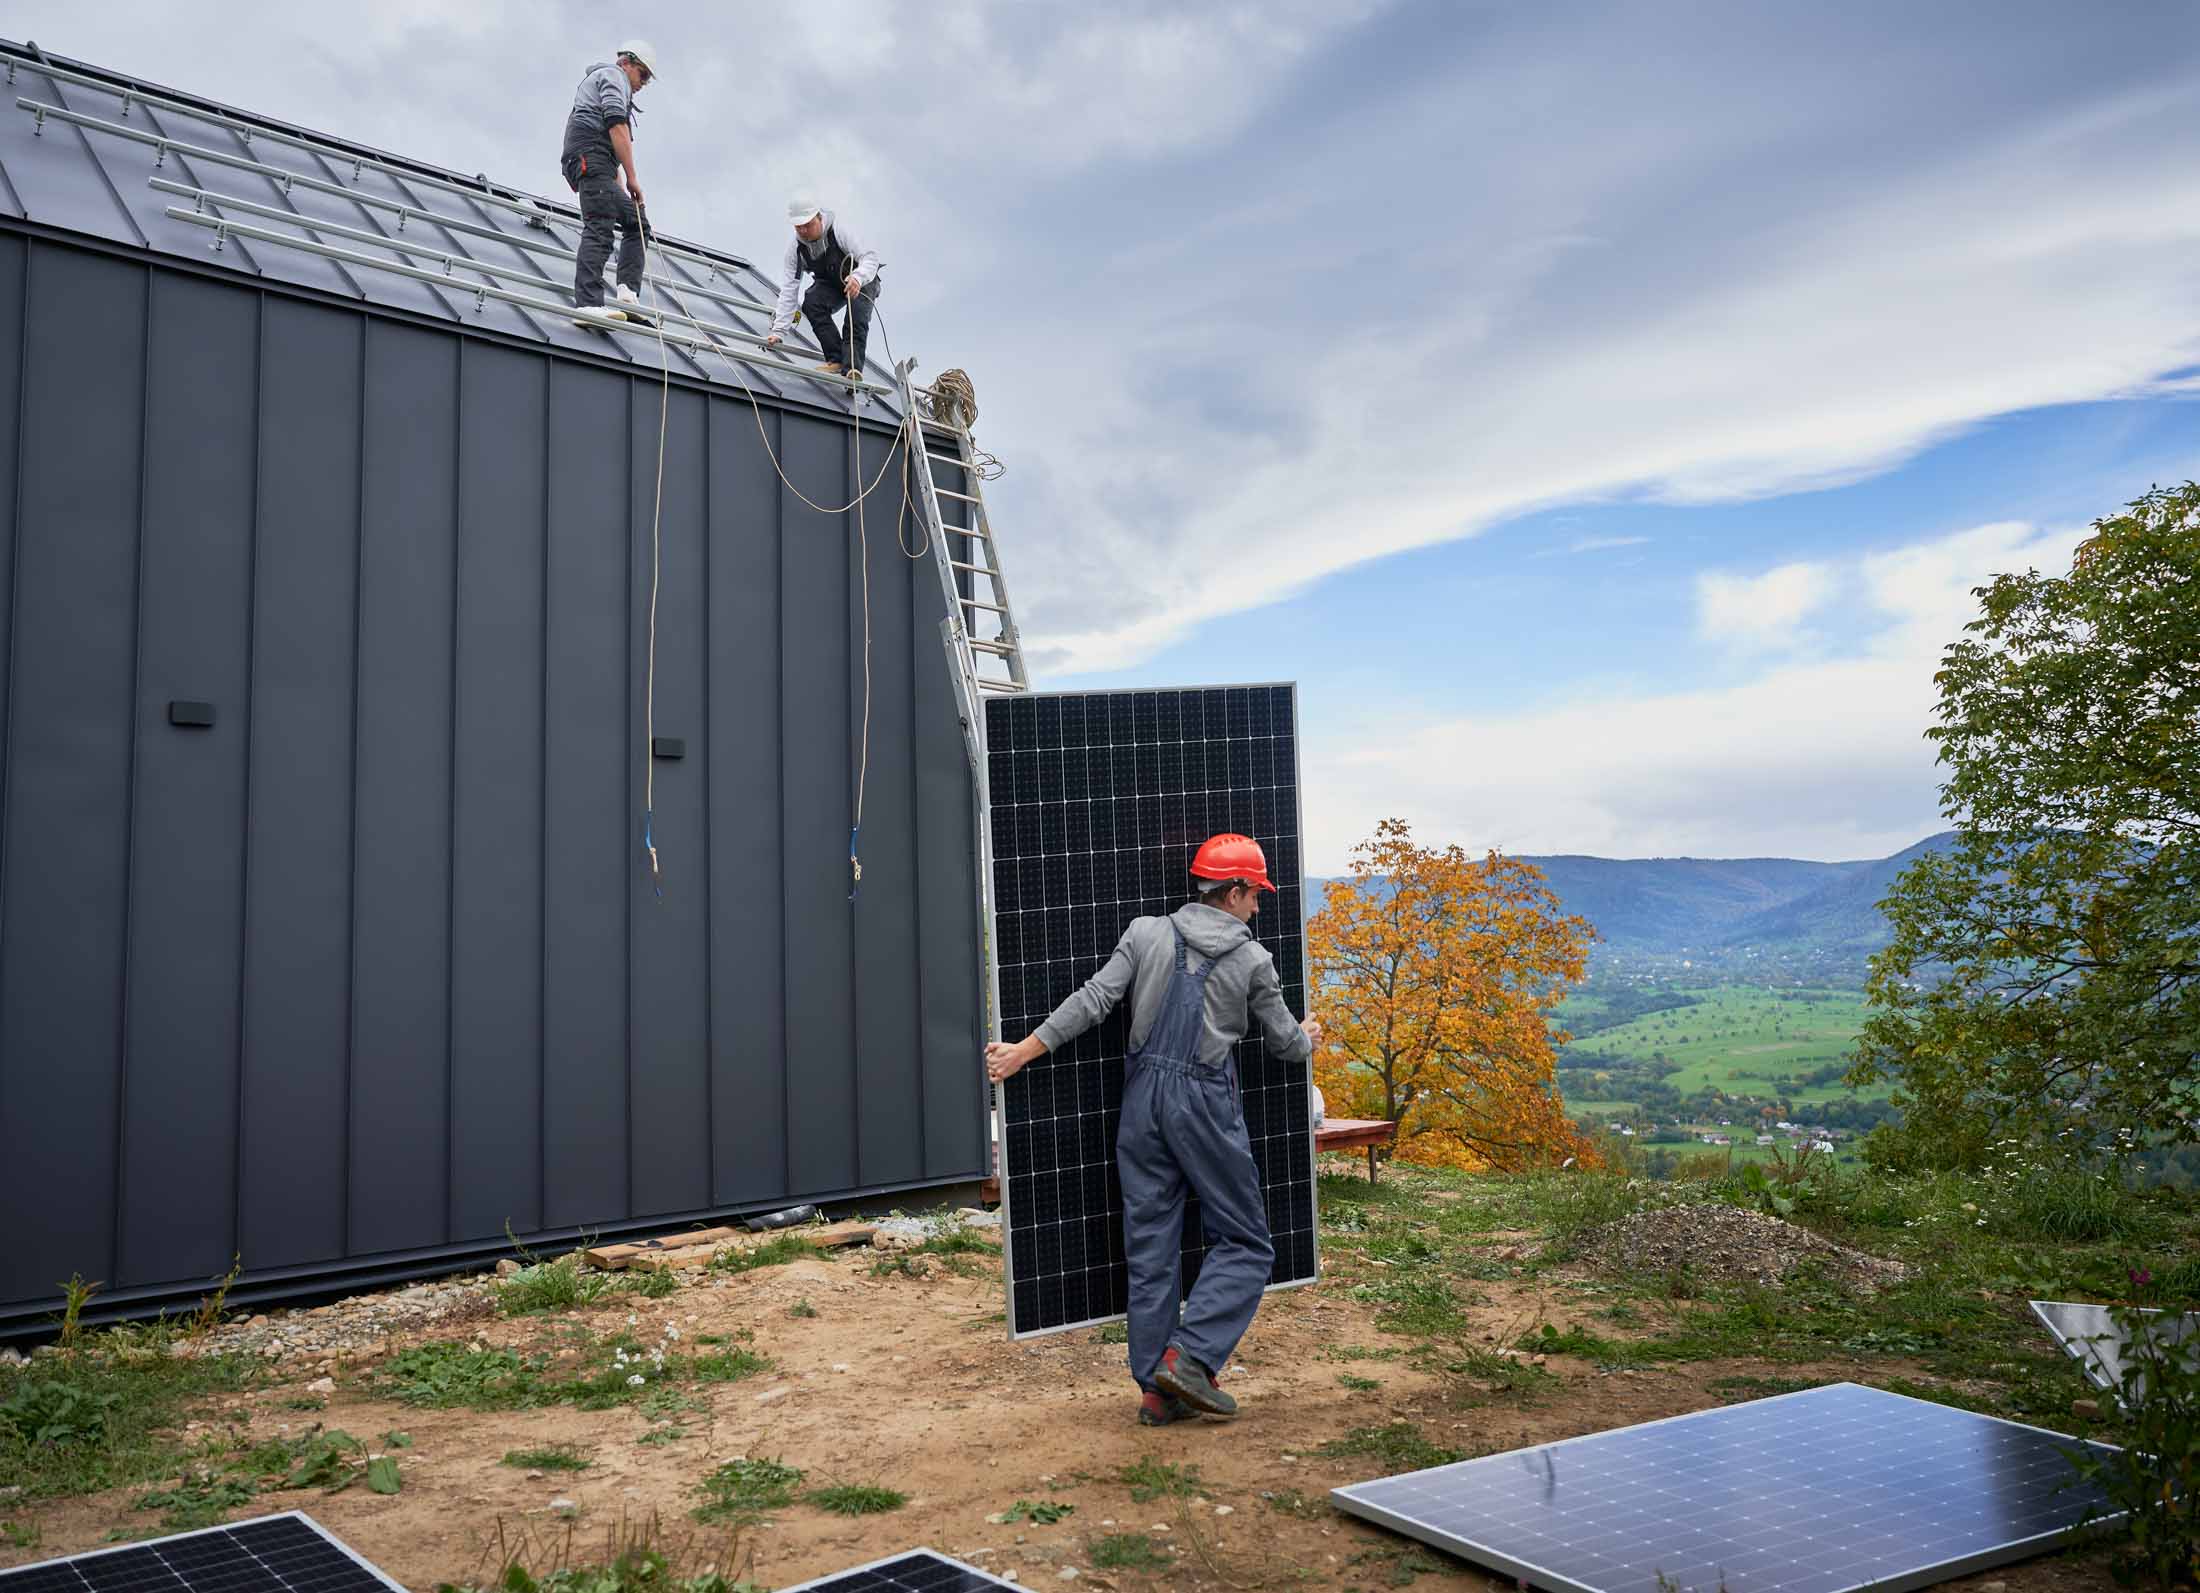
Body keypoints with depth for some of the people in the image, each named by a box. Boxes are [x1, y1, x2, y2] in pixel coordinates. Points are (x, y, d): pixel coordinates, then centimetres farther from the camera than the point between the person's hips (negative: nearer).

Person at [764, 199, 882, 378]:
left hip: (862, 281, -4)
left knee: (857, 317, -32)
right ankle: (835, 360, -21)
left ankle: (853, 368, -32)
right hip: (830, 284, 4)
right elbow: (788, 290, -17)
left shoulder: (839, 229, -28)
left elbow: (870, 256, -33)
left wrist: (858, 278, -56)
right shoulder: (795, 248, -16)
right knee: (810, 303, -26)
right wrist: (778, 331, -26)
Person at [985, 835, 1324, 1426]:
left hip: (1144, 1095, 4)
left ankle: (1156, 1390, 13)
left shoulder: (1146, 934, 4)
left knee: (1150, 1247, 9)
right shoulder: (1253, 960, 0)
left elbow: (1092, 1001, -4)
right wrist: (1308, 1039, 34)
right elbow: (1285, 1042, 10)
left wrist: (1022, 1051, 0)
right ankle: (1189, 1356, -6)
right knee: (1244, 1243, 9)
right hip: (1206, 1102, -4)